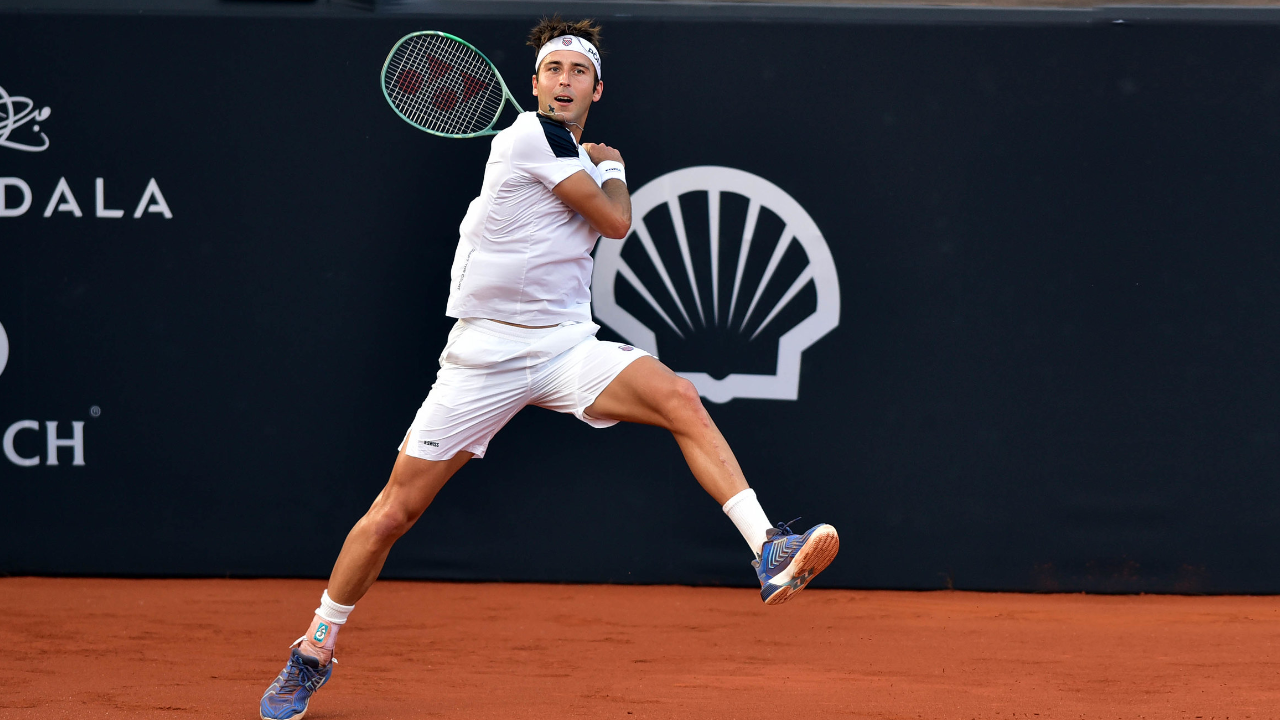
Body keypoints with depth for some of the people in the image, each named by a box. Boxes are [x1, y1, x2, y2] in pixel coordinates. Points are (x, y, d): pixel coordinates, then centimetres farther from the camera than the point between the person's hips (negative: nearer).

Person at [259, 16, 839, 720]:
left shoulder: (580, 157, 16)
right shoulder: (531, 136, -9)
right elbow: (615, 222, -6)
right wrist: (613, 170, 11)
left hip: (567, 345, 6)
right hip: (486, 351, -6)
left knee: (679, 398, -23)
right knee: (394, 510, -2)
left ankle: (770, 554, -32)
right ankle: (313, 652, 16)